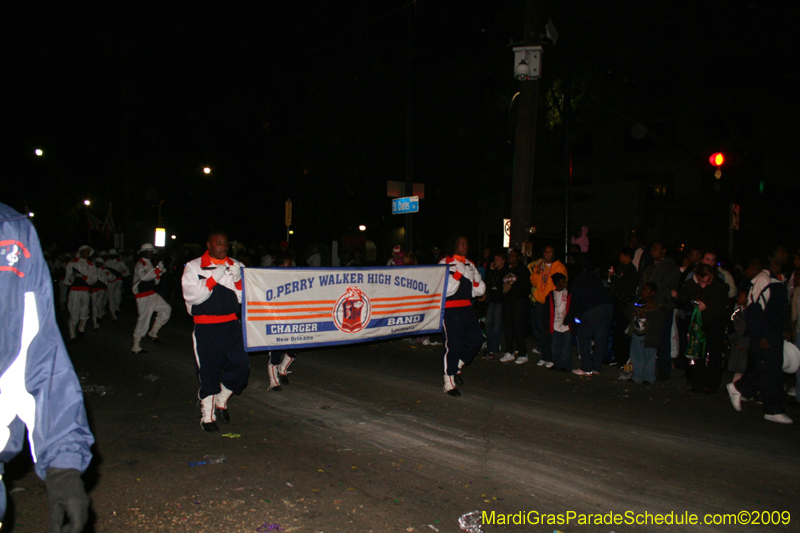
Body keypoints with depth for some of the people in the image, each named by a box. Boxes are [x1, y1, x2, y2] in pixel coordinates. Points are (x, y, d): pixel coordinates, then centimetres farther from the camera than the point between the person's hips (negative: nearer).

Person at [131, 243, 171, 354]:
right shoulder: (140, 264, -8)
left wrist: (160, 273, 2)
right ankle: (136, 347, 2)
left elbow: (155, 282, 20)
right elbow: (143, 277, -29)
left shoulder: (149, 264, 20)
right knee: (144, 319, -8)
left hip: (152, 294, 9)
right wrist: (157, 269, -28)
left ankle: (153, 333, 9)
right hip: (143, 296, -9)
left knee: (166, 309, -1)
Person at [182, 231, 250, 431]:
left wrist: (237, 280, -9)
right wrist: (214, 278, -17)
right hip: (205, 327, -3)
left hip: (231, 324, 3)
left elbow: (243, 298, 8)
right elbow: (191, 295, -13)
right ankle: (207, 416, 19)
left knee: (241, 365, -2)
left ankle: (221, 401, 24)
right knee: (208, 371, 2)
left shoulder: (236, 266, 11)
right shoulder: (193, 267, 1)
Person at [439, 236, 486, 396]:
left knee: (476, 339, 5)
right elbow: (446, 289, -14)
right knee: (453, 345, -5)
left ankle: (456, 367, 26)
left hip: (467, 308, 7)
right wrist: (459, 273, -18)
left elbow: (480, 289, 17)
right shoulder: (445, 262, -5)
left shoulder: (470, 265, 16)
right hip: (451, 309, -7)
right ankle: (449, 383, 6)